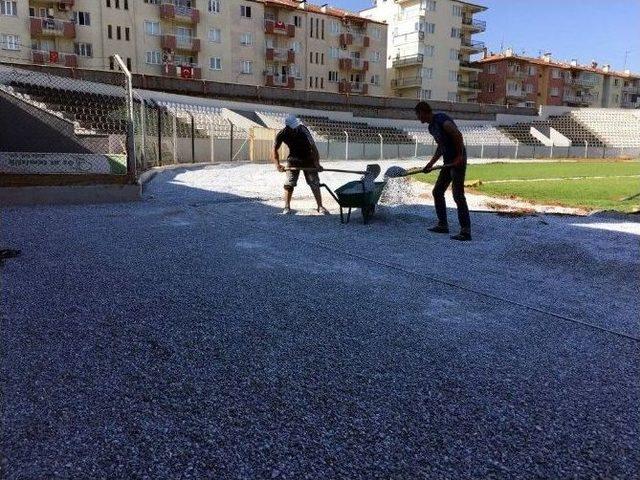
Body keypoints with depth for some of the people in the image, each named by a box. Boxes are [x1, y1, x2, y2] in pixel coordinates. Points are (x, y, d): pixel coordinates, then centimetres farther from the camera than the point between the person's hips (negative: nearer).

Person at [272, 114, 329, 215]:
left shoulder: (303, 130, -26)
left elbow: (313, 146, -24)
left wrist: (317, 163, -29)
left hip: (308, 159, -1)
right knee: (289, 184, -4)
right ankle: (287, 207, 7)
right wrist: (277, 164, -19)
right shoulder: (282, 134, -18)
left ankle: (320, 207, 3)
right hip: (293, 160, 2)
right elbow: (275, 150, -6)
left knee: (314, 183, -4)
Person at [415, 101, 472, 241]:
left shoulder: (441, 119, -15)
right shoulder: (431, 127, 15)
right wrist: (431, 163, 15)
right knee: (437, 192, 13)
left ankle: (466, 231, -10)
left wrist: (459, 156, -20)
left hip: (458, 161, -10)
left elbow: (458, 135, -22)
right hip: (448, 162, 10)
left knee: (458, 195, -12)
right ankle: (443, 225, 21)